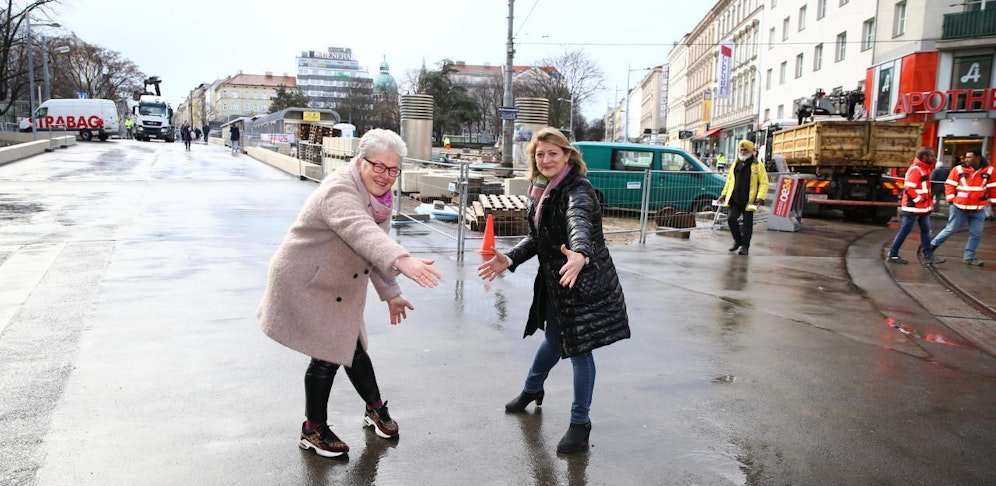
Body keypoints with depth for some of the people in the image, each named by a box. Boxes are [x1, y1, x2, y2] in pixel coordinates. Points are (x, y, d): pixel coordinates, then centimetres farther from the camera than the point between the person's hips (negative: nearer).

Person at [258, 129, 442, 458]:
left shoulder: (380, 195, 1)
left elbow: (377, 247, 11)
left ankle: (375, 409, 36)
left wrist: (391, 293, 11)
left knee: (351, 346, 17)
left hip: (338, 289, 8)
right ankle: (313, 431, 14)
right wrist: (403, 261, -65)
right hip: (305, 286, -8)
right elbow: (362, 232, -49)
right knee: (328, 355, -6)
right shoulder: (339, 191, -29)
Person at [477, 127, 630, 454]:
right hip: (553, 280, 7)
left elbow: (580, 224, -43)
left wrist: (580, 255, -63)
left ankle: (580, 422, 19)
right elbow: (537, 237, 10)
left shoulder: (577, 190, -21)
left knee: (578, 348, 2)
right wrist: (509, 260, -4)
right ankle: (531, 390, 49)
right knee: (553, 339, 25)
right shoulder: (540, 190, 4)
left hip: (584, 282, -7)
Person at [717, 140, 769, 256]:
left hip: (748, 201, -4)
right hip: (735, 200, 4)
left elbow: (764, 183, -6)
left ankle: (745, 246, 13)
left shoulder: (758, 165, -2)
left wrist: (760, 198, -16)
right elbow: (729, 180, 21)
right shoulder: (736, 164, 12)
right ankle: (737, 240, 18)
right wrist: (724, 194, 14)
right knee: (731, 219, -4)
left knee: (747, 223, 3)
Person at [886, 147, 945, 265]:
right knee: (905, 231, -4)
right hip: (913, 207, -10)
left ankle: (928, 256, 15)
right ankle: (892, 255, 4)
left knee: (926, 230, 11)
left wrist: (929, 202, 16)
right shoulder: (915, 169, -17)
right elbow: (909, 188, -24)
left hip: (923, 207, 10)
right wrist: (919, 200, -17)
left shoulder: (924, 169, 13)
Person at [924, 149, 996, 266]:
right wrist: (951, 199, -9)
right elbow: (950, 185, -1)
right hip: (959, 207, -2)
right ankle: (932, 245, 18)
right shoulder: (959, 169, -6)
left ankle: (969, 257, 14)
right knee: (950, 230, 2)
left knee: (976, 234, 5)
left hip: (978, 209, 3)